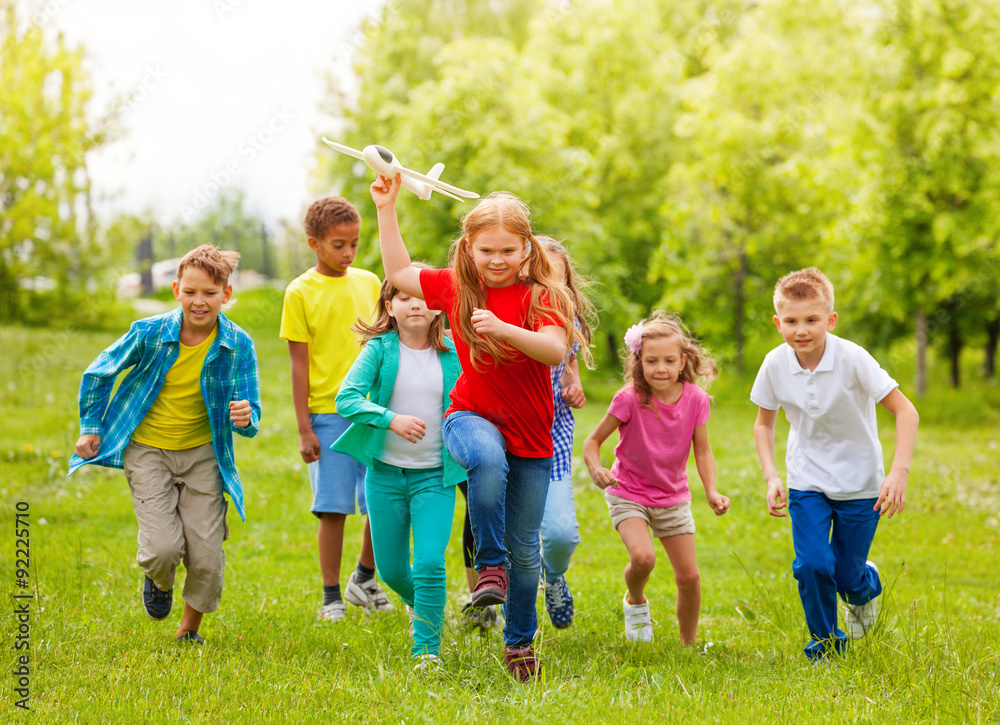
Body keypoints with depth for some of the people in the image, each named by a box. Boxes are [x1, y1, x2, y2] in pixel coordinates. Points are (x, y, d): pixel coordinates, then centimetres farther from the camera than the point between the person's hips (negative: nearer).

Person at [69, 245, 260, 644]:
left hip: (202, 452, 1)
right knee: (164, 547, -16)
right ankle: (158, 581, 23)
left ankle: (190, 628, 25)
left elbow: (250, 419, -10)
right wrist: (91, 428, 6)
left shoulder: (238, 345, -12)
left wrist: (246, 417, -33)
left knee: (207, 556, -4)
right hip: (147, 450, -1)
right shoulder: (149, 333, -14)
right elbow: (98, 374, 3)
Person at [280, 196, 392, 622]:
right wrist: (304, 428, -6)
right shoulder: (301, 293, -2)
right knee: (333, 508, -1)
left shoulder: (369, 283, 9)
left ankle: (364, 579, 23)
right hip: (327, 414, -3)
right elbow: (299, 364, -3)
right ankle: (331, 596, 10)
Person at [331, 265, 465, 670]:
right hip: (386, 472, 1)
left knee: (429, 564, -15)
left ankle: (427, 647, -3)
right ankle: (422, 607, 41)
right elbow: (346, 398, -15)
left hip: (435, 474, -1)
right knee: (391, 570, 9)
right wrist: (391, 419, -29)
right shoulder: (380, 350, -5)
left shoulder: (453, 355, -1)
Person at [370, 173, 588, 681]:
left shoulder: (543, 296, -10)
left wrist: (504, 328, -42)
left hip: (530, 434, 0)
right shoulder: (455, 287, 1)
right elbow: (399, 272, 15)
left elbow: (556, 350, -28)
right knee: (490, 460, -39)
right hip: (471, 417, 0)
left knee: (524, 546, 7)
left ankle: (519, 640, 28)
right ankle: (489, 565, -26)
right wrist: (387, 208, 9)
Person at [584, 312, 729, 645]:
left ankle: (689, 644, 24)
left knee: (689, 576, 1)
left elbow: (702, 450, -3)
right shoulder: (629, 399, -21)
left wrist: (712, 491, -17)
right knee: (643, 556, -28)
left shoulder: (695, 399, -13)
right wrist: (595, 469, -33)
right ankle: (635, 601, 7)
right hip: (628, 495, -3)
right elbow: (593, 440, -12)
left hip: (673, 497, 3)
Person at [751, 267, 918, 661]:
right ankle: (825, 644, 11)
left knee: (847, 577, 2)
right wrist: (771, 477, -7)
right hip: (807, 479, 2)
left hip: (859, 481, -2)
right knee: (811, 565, -13)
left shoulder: (852, 359, -22)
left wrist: (899, 472, -29)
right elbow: (764, 422, 6)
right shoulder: (776, 365, -11)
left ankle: (865, 589, 41)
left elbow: (905, 411, -20)